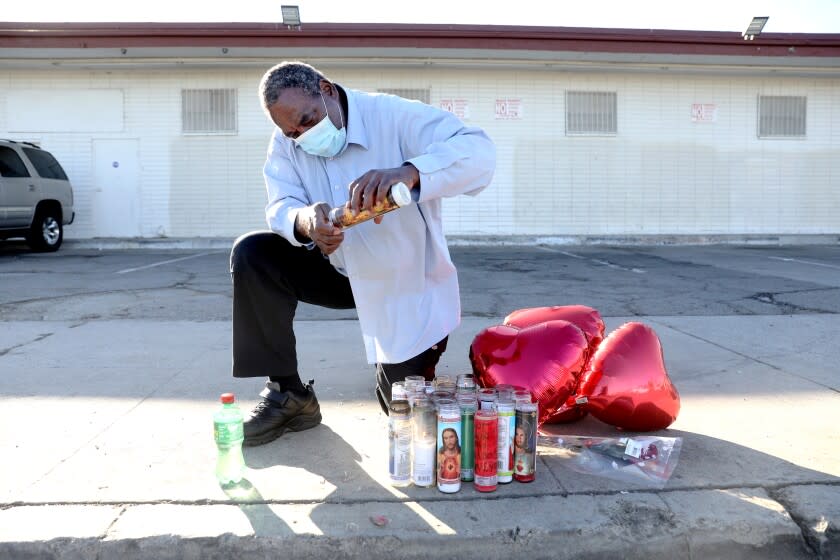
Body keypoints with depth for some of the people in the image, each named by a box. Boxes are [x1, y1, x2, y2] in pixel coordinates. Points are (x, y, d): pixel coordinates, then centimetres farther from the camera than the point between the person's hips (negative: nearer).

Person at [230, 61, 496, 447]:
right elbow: (280, 208, -17)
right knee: (252, 255, -18)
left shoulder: (393, 116, -23)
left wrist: (407, 173, -56)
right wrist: (304, 221, -43)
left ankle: (415, 362, 37)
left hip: (406, 284, -4)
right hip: (341, 272, 4)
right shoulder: (287, 142, -6)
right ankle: (289, 395, -5)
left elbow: (478, 152, -36)